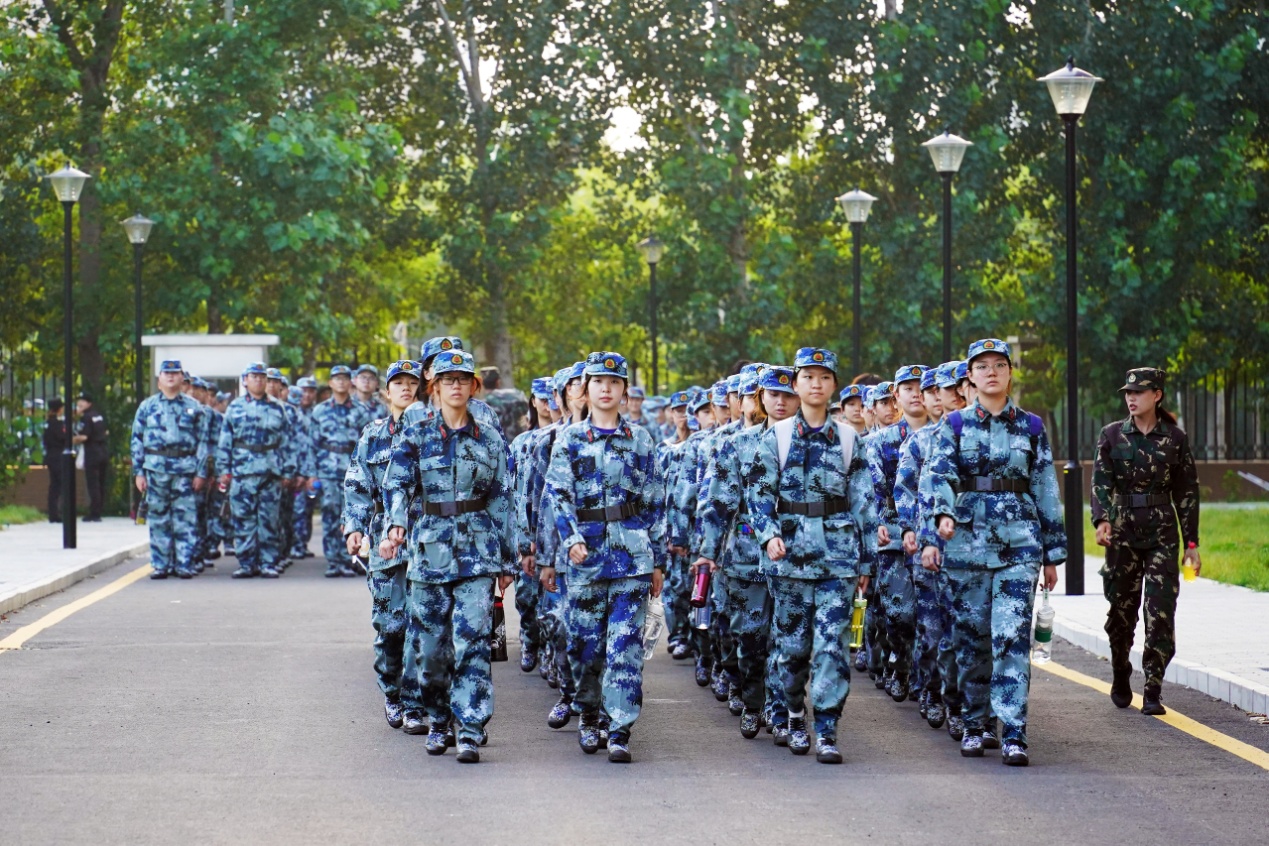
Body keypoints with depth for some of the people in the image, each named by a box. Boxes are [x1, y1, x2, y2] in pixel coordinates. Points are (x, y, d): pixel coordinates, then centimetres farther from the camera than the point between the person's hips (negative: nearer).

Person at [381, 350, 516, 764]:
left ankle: (470, 731, -11)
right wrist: (396, 526, -29)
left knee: (472, 640, -11)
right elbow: (396, 484, -9)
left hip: (478, 550, -1)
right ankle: (439, 722, 24)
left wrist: (506, 561, 9)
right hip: (430, 547, 1)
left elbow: (502, 501, 10)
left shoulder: (490, 441, 7)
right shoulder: (416, 436, 4)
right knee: (430, 644, 6)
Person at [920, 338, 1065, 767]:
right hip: (966, 541, 1)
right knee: (971, 637, 6)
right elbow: (938, 475, -7)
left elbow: (1046, 492, 10)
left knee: (1013, 637, -11)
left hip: (1018, 542, -1)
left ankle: (1013, 734, -13)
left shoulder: (1031, 427, 8)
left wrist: (1052, 554, 9)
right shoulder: (954, 425, 7)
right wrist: (943, 515, -27)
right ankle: (974, 724, 20)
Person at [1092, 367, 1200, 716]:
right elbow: (1100, 481, -3)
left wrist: (1191, 543, 4)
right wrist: (1102, 520, -21)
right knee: (1121, 610, 7)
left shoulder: (1175, 438, 3)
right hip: (1122, 533, 1)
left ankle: (1153, 691, -8)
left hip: (1162, 533, -1)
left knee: (1161, 612, -9)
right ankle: (1120, 678, 29)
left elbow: (1187, 491, 6)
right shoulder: (1112, 435, 3)